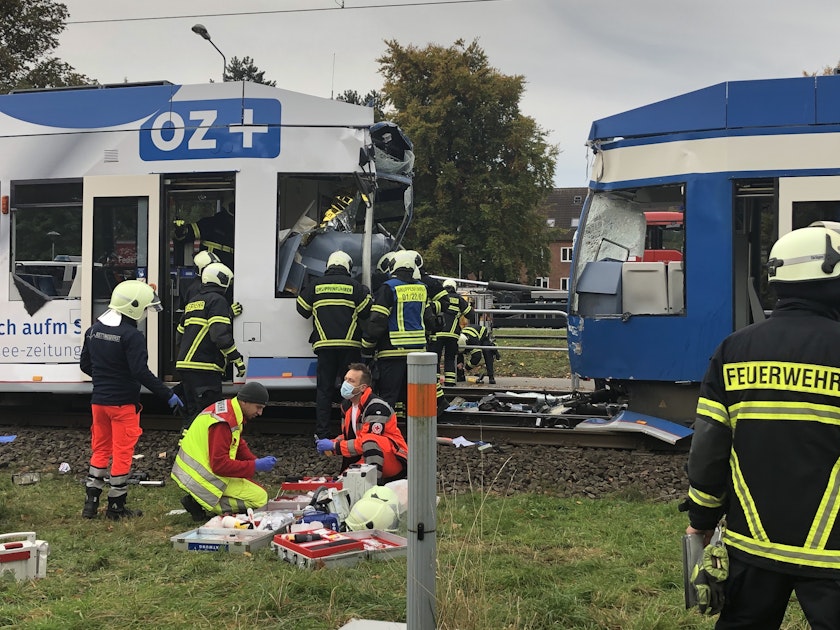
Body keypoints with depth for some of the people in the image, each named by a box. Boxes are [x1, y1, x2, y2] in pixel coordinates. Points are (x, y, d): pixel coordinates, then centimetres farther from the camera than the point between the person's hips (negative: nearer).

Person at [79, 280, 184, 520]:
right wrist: (167, 395, -17)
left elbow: (85, 365, 13)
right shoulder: (132, 336, -19)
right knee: (122, 453, 3)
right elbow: (141, 372, -23)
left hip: (99, 400, 7)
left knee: (100, 450, 17)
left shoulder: (94, 330, 6)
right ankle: (116, 506, 9)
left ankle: (90, 502, 16)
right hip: (123, 403, -7)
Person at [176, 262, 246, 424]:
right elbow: (220, 335, -18)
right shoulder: (217, 301, -7)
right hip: (204, 368, -9)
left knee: (193, 413, 16)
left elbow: (180, 333, 25)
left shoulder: (193, 303, 22)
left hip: (184, 366, 9)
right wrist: (237, 359, -13)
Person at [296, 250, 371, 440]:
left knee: (324, 389, 6)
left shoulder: (315, 285, 5)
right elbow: (366, 312, 0)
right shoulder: (355, 286, 0)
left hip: (324, 344, 1)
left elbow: (303, 309, 11)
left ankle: (322, 433, 4)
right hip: (349, 344, -1)